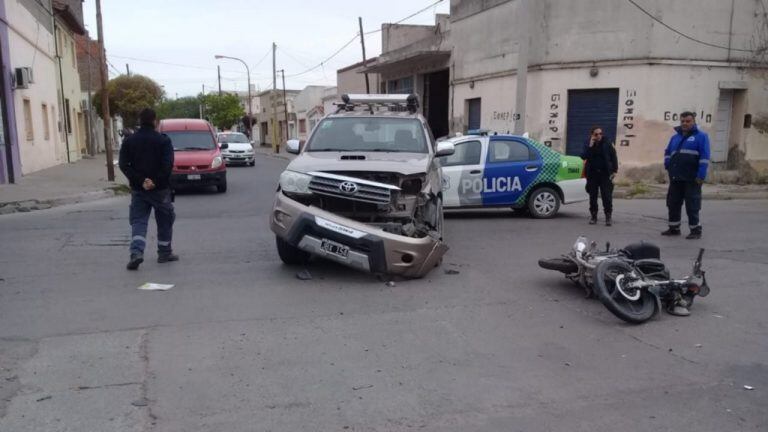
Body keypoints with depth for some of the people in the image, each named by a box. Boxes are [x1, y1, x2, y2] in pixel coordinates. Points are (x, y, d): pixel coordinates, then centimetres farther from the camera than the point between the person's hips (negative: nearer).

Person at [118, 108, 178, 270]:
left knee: (138, 222, 4)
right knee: (165, 221, 13)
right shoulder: (163, 140, -5)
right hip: (160, 189, -2)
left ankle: (136, 253, -16)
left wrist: (141, 181, -10)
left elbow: (123, 165, -5)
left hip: (138, 190, 2)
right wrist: (155, 181, -15)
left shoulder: (129, 141, 4)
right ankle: (165, 253, 20)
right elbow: (168, 164, -17)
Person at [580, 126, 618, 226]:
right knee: (593, 196, 6)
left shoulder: (607, 143, -2)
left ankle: (608, 217, 1)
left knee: (607, 196, -6)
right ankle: (593, 216, 15)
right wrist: (590, 146, -19)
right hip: (592, 173, 2)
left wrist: (614, 170, -4)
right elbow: (583, 156, -9)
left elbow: (613, 156, 2)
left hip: (605, 173, -2)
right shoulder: (587, 144, 2)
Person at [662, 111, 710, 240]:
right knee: (673, 203, 10)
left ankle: (695, 230, 6)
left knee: (692, 206, -3)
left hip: (691, 179, -6)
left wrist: (701, 175, -17)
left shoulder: (701, 136, -1)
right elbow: (667, 152, 29)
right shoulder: (675, 137, 18)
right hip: (675, 178, 6)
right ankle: (674, 228, 22)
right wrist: (668, 165, 12)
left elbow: (704, 157, -10)